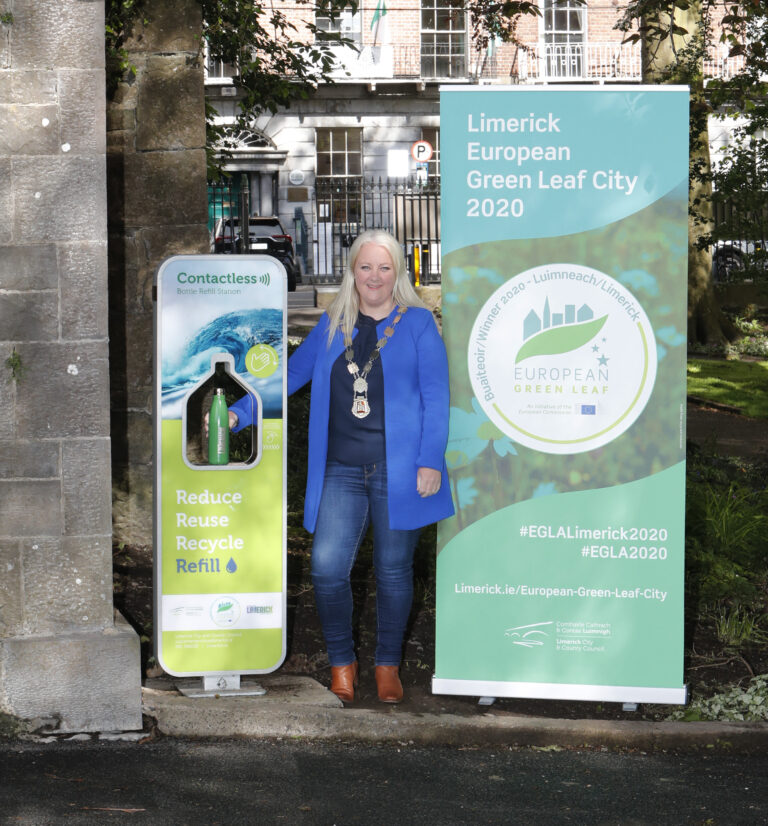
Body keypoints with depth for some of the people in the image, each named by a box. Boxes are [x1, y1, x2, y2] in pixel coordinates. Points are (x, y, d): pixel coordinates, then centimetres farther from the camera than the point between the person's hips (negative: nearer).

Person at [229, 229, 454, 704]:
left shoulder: (418, 323, 3)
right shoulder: (332, 325, 14)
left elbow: (436, 397, 0)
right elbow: (291, 374, 18)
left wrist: (430, 462, -8)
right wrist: (238, 414, 9)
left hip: (398, 468, -3)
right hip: (341, 469, 3)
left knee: (393, 570, 4)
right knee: (327, 567, -7)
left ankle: (388, 665, 21)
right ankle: (342, 663, 12)